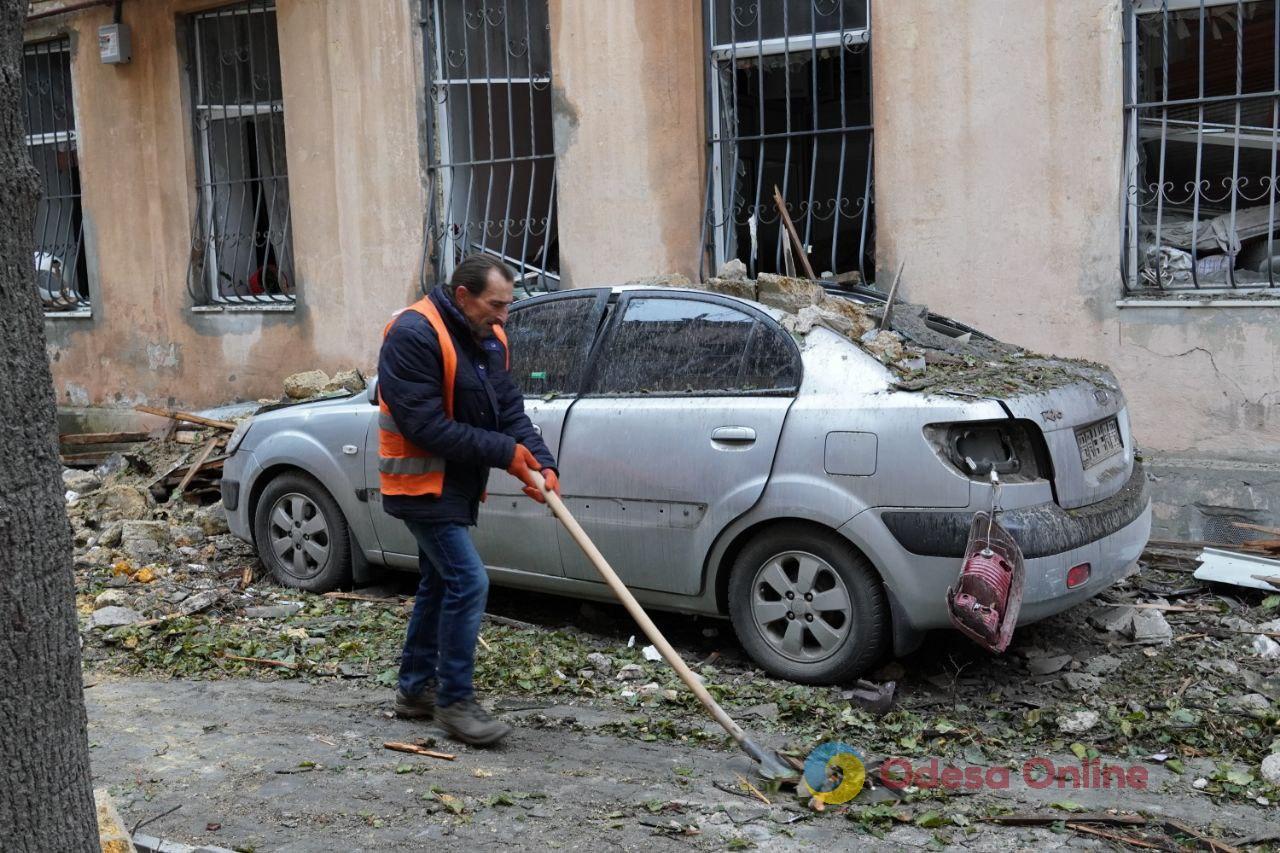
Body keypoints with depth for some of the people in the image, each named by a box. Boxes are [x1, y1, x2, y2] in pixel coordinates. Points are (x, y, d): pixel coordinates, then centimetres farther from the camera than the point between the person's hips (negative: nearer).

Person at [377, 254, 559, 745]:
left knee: (440, 583, 17)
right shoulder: (414, 335, -22)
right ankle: (454, 701, -2)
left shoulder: (489, 338, 5)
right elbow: (424, 425, -26)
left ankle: (415, 689, 30)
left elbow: (510, 409, 4)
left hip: (456, 484, 10)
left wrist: (541, 463, -13)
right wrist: (505, 452, -23)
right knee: (468, 582, -14)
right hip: (422, 484, -10)